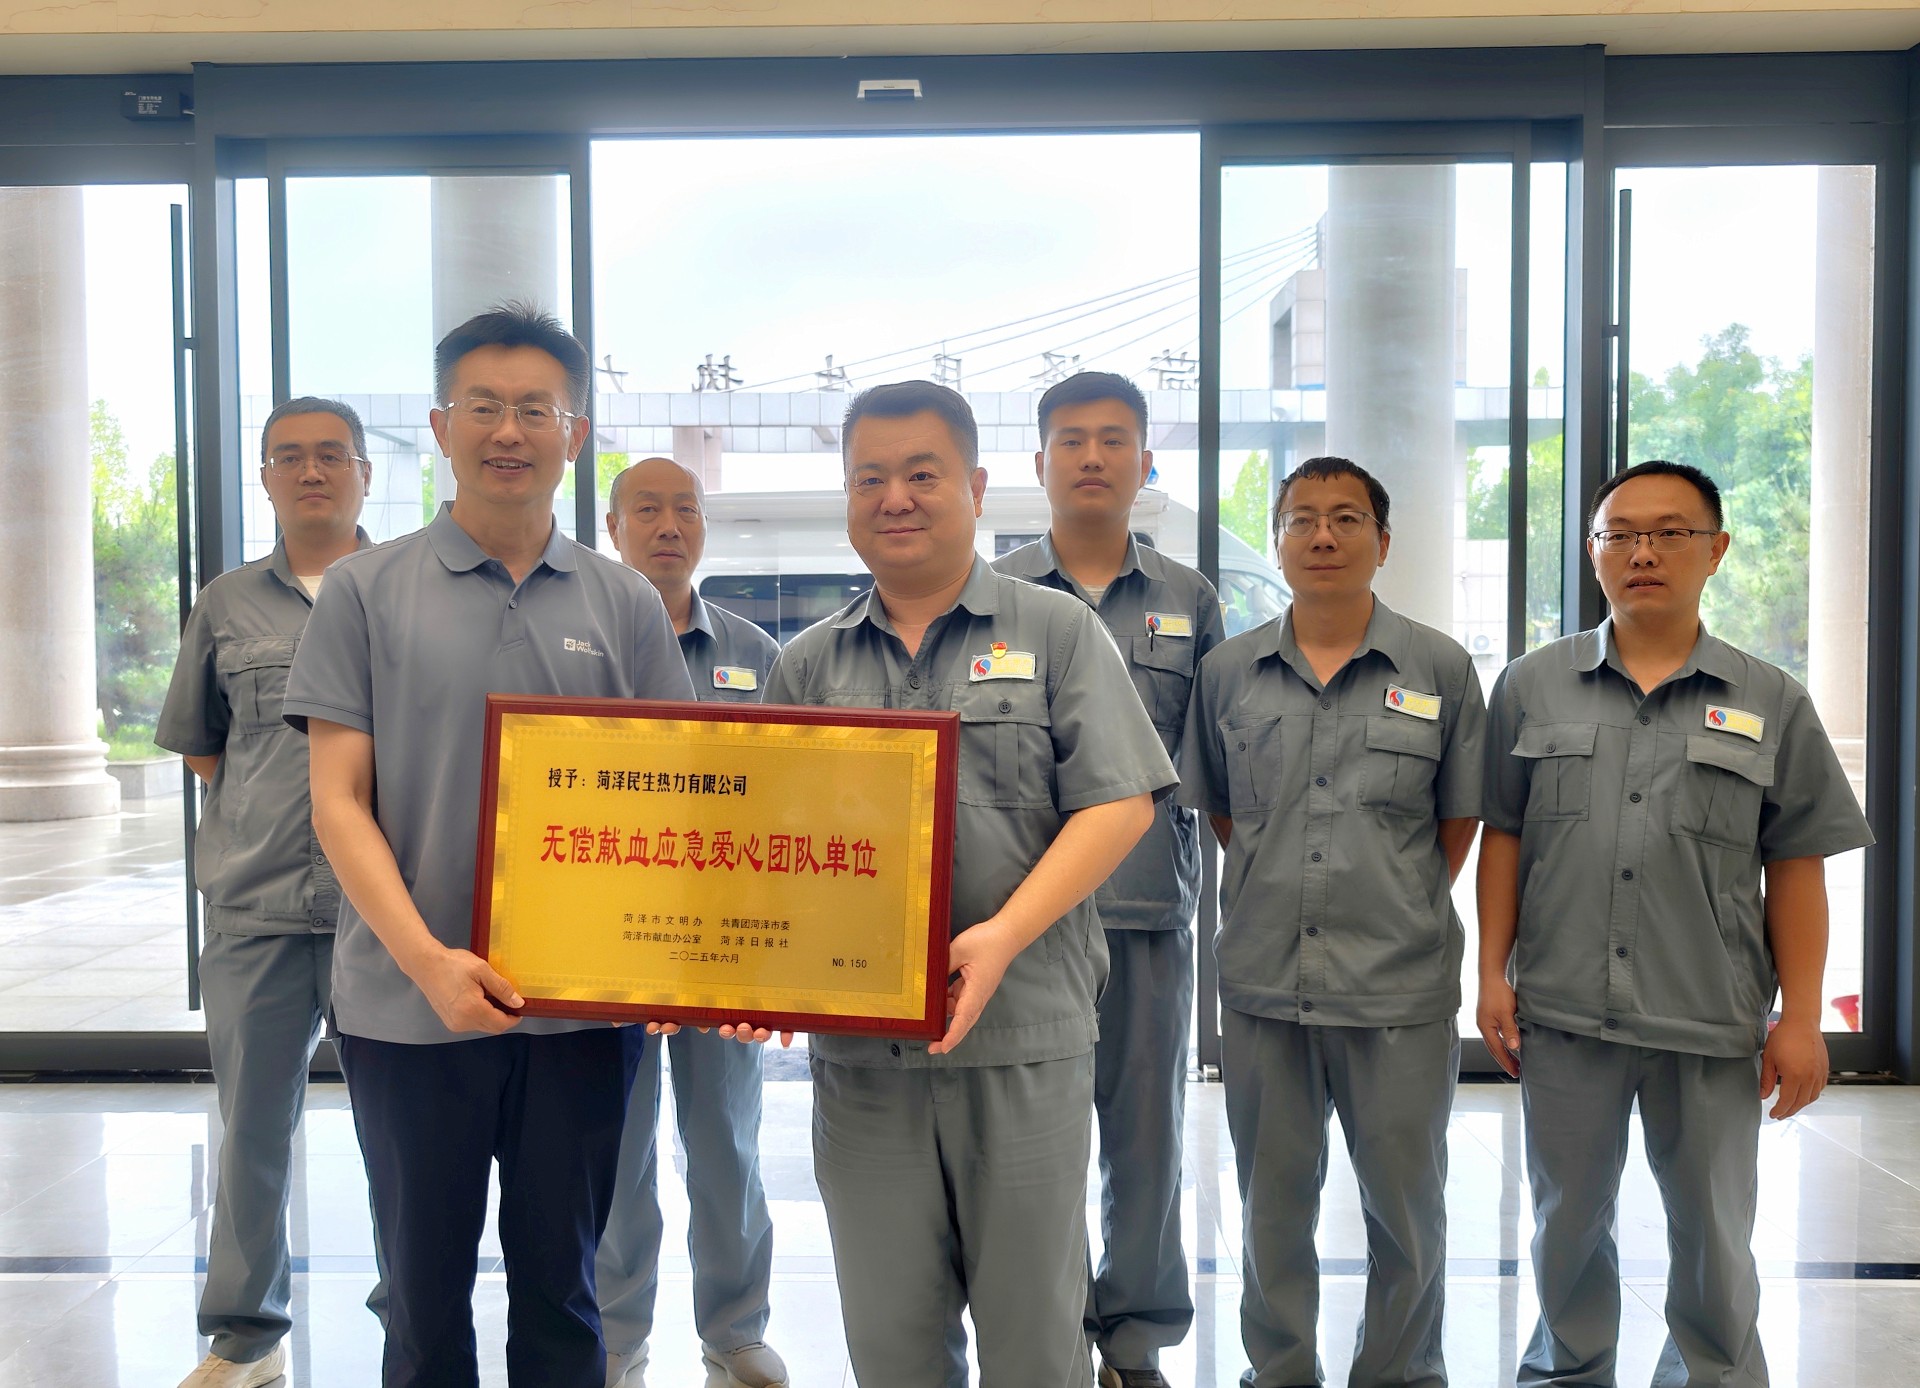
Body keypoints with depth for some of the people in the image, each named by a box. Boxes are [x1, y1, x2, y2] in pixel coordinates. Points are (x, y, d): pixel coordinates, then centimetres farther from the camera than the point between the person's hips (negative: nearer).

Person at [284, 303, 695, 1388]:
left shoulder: (625, 603, 4)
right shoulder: (368, 591, 1)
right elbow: (339, 800, -3)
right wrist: (427, 959, -16)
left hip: (583, 1007, 1)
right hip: (410, 1004, -1)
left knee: (561, 1289, 14)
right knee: (425, 1289, 14)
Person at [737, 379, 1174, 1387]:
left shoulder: (1055, 632, 3)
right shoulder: (808, 665, 12)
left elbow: (1118, 804, -6)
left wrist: (1002, 937, -18)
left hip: (1025, 1037, -2)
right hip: (856, 1046, 3)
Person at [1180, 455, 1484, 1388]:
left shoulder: (1440, 670, 0)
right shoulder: (1227, 671, 5)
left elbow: (1459, 821, 6)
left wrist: (1398, 909, 4)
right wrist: (1272, 894, 9)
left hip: (1398, 985, -1)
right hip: (1262, 976, 2)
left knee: (1406, 1200, 11)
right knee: (1273, 1201, 15)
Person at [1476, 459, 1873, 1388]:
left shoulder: (1771, 703, 3)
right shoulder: (1532, 687, 4)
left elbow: (1796, 868, 3)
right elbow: (1503, 838, 5)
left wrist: (1800, 1017, -1)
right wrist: (1494, 974, 0)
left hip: (1711, 1023, 0)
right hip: (1563, 1011, 1)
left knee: (1714, 1238, 12)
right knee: (1569, 1220, 15)